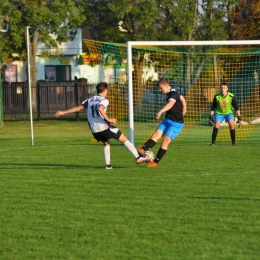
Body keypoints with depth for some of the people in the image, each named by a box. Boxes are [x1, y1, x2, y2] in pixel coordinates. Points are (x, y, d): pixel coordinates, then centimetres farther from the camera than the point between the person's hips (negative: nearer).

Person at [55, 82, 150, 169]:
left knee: (106, 144, 29)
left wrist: (63, 112, 15)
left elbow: (78, 108, 11)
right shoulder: (104, 100, -5)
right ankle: (138, 157, -3)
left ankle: (108, 164, 17)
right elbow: (100, 109, -26)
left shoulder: (90, 100, 14)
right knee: (124, 139, 2)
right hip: (104, 126, -6)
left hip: (94, 129, 6)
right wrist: (108, 119, -23)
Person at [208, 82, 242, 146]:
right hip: (219, 113, 1)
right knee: (216, 125, -18)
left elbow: (236, 107, -12)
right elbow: (213, 107, -3)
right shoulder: (216, 96, -16)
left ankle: (233, 142, -8)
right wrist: (210, 116, -5)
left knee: (231, 124, -20)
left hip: (229, 112, 0)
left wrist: (239, 117, -13)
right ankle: (213, 142, -9)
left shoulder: (231, 96, -20)